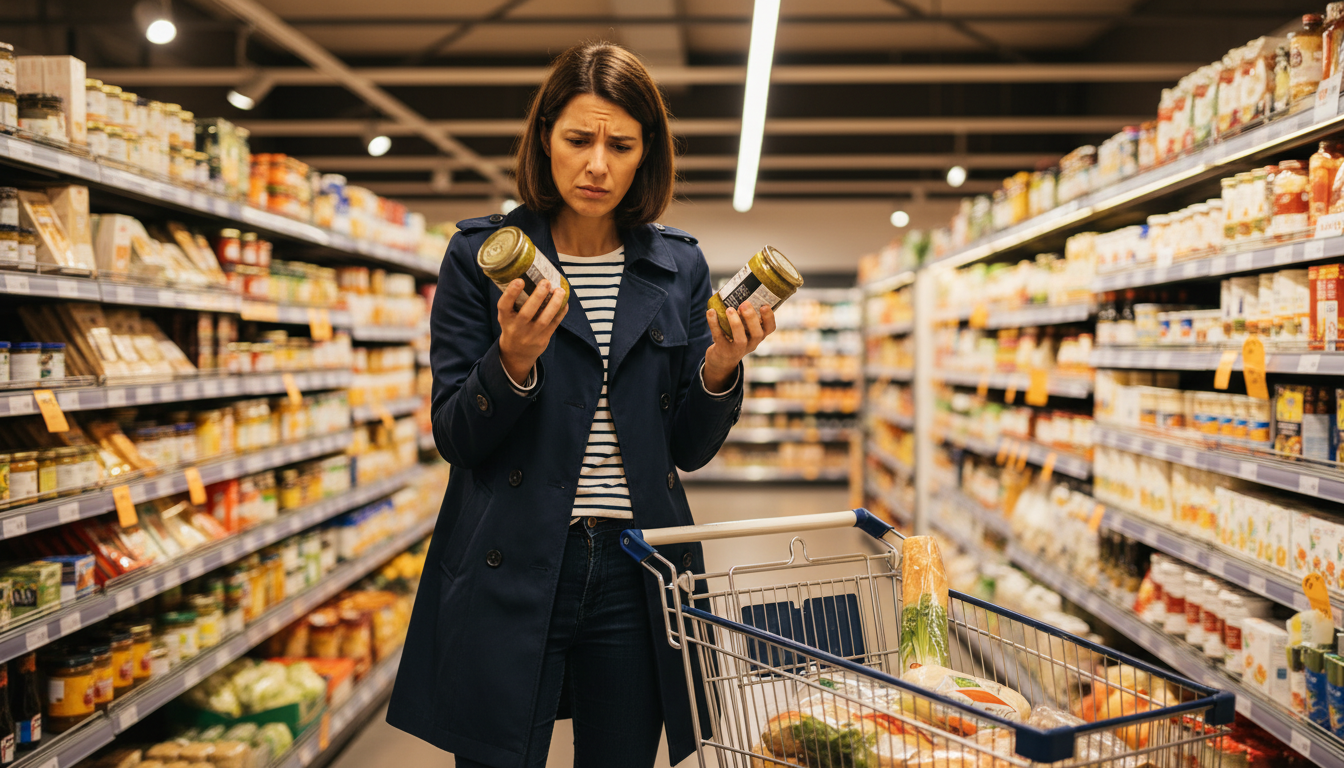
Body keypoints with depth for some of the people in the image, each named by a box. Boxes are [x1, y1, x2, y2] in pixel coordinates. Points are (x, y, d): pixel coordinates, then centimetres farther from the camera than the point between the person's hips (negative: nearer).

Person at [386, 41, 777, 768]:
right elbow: (455, 438, -4)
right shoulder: (481, 255, -2)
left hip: (637, 573, 3)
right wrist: (512, 361, -22)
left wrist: (719, 370, -13)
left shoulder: (679, 267, 5)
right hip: (509, 572, -2)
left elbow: (689, 449, 6)